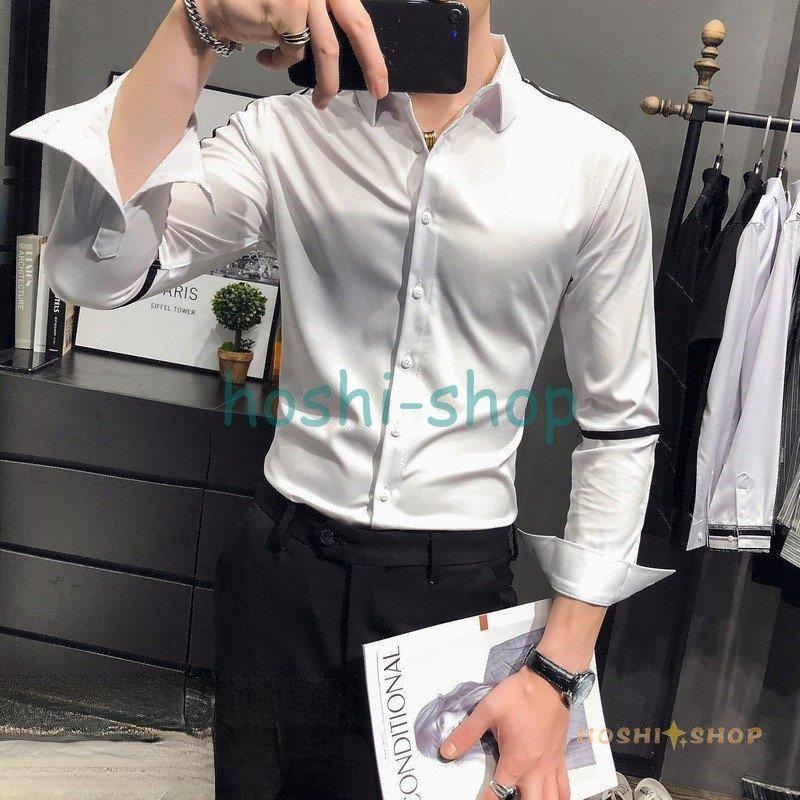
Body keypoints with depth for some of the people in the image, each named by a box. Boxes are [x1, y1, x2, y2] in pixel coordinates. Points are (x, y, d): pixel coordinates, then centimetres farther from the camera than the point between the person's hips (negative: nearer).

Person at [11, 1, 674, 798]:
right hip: (282, 571, 1)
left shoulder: (593, 162, -5)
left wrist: (559, 671, -5)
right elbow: (95, 266, -17)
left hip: (459, 584, 0)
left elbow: (621, 426, 0)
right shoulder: (285, 134, -3)